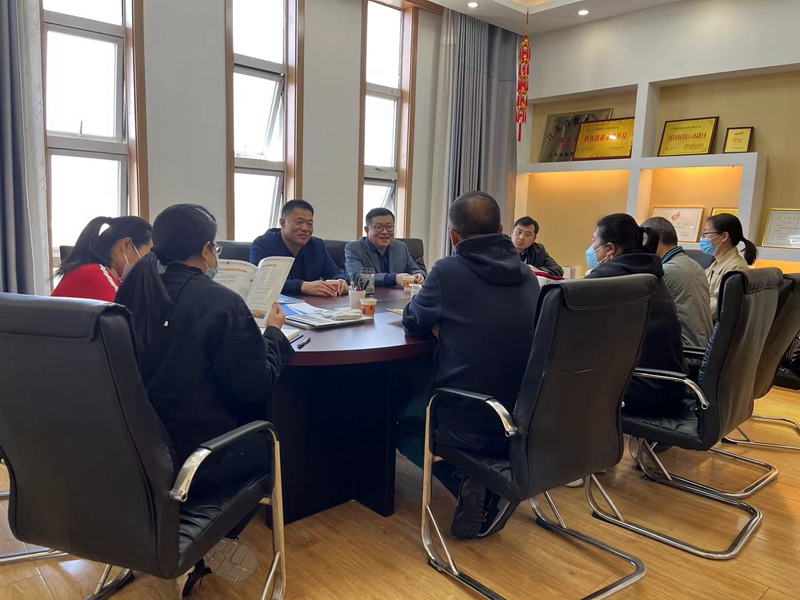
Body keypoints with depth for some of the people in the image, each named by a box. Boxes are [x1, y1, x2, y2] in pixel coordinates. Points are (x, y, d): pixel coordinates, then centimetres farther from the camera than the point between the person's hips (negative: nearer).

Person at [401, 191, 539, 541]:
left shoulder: (449, 271, -12)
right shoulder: (528, 276, 5)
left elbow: (412, 324, 5)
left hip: (467, 426, -6)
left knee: (397, 418, 25)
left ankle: (470, 484, 3)